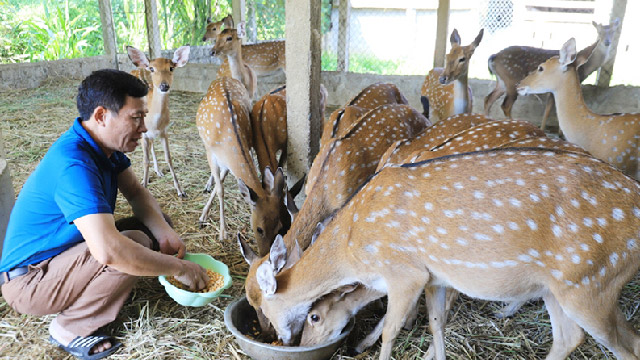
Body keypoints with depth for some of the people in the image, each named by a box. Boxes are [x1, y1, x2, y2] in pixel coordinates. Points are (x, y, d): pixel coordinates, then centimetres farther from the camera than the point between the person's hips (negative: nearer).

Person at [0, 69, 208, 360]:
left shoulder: (104, 143, -3)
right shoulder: (73, 164, -33)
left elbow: (137, 193, 5)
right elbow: (109, 250, -43)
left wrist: (164, 233, -15)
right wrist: (178, 267, -32)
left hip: (60, 254, 9)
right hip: (28, 282, -9)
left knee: (154, 226, 4)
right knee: (132, 248, -30)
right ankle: (69, 329, -9)